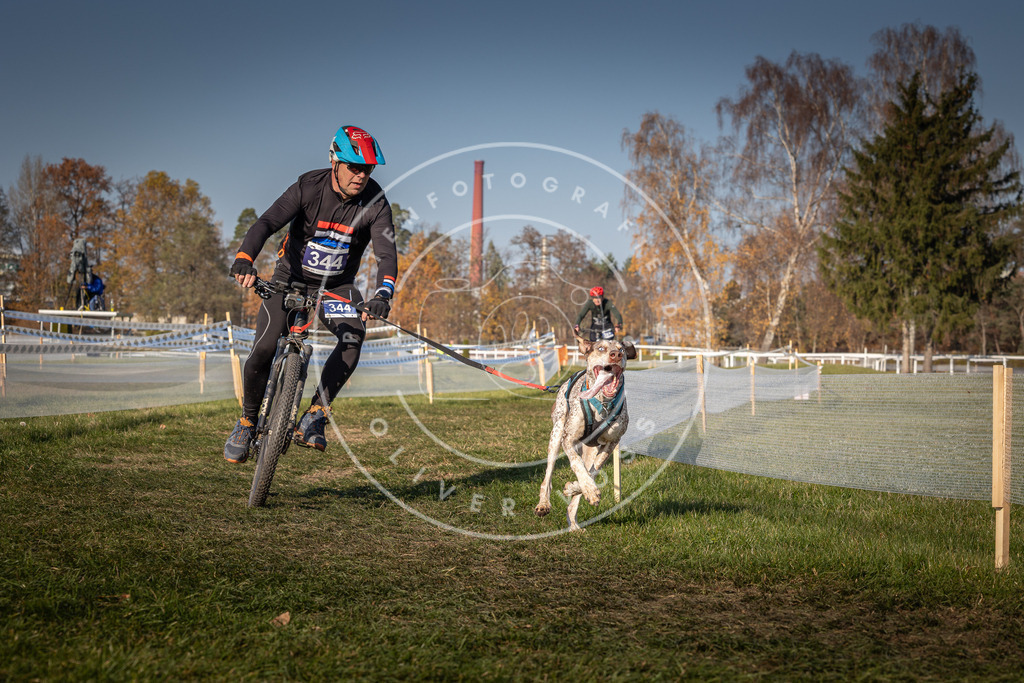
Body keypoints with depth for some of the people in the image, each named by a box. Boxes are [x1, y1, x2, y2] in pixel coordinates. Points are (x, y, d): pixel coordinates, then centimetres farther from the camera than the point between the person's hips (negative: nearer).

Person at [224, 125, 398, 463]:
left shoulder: (375, 202, -16)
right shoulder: (309, 187, -19)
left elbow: (386, 252, -26)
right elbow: (267, 223, -29)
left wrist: (383, 294, -46)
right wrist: (244, 260, -49)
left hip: (337, 286, 1)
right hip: (291, 278, -1)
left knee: (353, 336, -29)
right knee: (263, 351, -16)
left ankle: (314, 416, -18)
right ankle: (247, 422, 9)